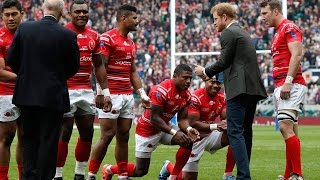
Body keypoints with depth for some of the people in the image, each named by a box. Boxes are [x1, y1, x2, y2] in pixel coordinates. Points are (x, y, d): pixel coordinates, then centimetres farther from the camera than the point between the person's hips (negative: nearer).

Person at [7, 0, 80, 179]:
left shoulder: (24, 28, -4)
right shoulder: (68, 35, -11)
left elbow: (12, 59, 1)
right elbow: (74, 67, -1)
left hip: (26, 94, 3)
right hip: (53, 96, -3)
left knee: (29, 138, 15)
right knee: (48, 141, 4)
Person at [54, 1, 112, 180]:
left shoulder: (94, 36, 10)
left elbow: (99, 66, 17)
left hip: (87, 91, 6)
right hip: (66, 90, -6)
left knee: (88, 133, 8)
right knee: (64, 133, -4)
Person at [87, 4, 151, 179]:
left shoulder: (131, 43, 17)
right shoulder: (107, 38, -9)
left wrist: (142, 93, 16)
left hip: (127, 95, 8)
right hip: (111, 95, -8)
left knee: (124, 136, 8)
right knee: (107, 135, -8)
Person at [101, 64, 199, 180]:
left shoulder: (186, 95, -6)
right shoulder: (161, 91, -30)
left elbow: (182, 119, -2)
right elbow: (155, 118, -29)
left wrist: (188, 129, -24)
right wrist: (174, 133, -35)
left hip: (165, 126, 7)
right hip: (148, 130, -7)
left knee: (189, 141, -17)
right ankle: (109, 170, 26)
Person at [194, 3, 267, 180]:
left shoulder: (228, 33, -6)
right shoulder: (242, 33, 24)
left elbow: (224, 62, -9)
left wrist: (205, 72, 7)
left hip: (239, 89, -10)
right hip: (253, 88, 10)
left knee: (235, 133, -11)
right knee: (245, 132, 13)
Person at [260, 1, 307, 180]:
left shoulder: (289, 28, -6)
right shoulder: (278, 32, 23)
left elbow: (297, 55, -17)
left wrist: (288, 81, -23)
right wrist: (278, 86, 17)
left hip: (291, 86, -10)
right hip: (281, 87, 10)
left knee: (286, 127, -18)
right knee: (290, 131, 7)